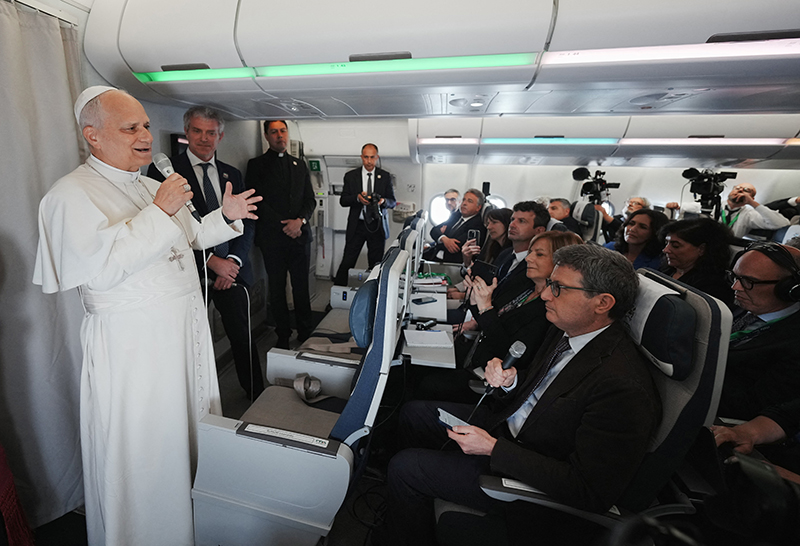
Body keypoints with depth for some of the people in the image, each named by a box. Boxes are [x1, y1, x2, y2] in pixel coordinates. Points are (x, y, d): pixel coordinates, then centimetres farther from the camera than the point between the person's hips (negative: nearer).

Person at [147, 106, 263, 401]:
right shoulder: (164, 170, 0)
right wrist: (211, 260, -15)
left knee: (243, 338, 8)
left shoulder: (232, 174, 14)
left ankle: (258, 398, 25)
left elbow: (247, 224, 10)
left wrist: (233, 260, -6)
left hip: (231, 270, 3)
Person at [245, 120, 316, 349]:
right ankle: (283, 335, 19)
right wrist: (283, 225, -11)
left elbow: (310, 199, 12)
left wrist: (300, 220, -7)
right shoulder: (256, 165, 5)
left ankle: (305, 333, 17)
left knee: (302, 287, 5)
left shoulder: (299, 164, 17)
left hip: (300, 235, 3)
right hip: (272, 238, -2)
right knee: (277, 289, 6)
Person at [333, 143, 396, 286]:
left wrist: (383, 201, -16)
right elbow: (342, 200, 2)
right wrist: (357, 197, -18)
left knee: (376, 265, 5)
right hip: (357, 225, 0)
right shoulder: (351, 176, 6)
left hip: (377, 226, 1)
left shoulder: (385, 177, 7)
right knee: (347, 263, -3)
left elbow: (393, 202, 7)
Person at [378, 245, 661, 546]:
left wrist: (493, 448, -26)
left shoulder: (625, 389, -30)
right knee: (413, 412, 10)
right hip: (507, 423, 8)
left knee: (404, 467, -9)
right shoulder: (566, 330, -4)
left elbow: (589, 492, -26)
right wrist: (509, 381, -11)